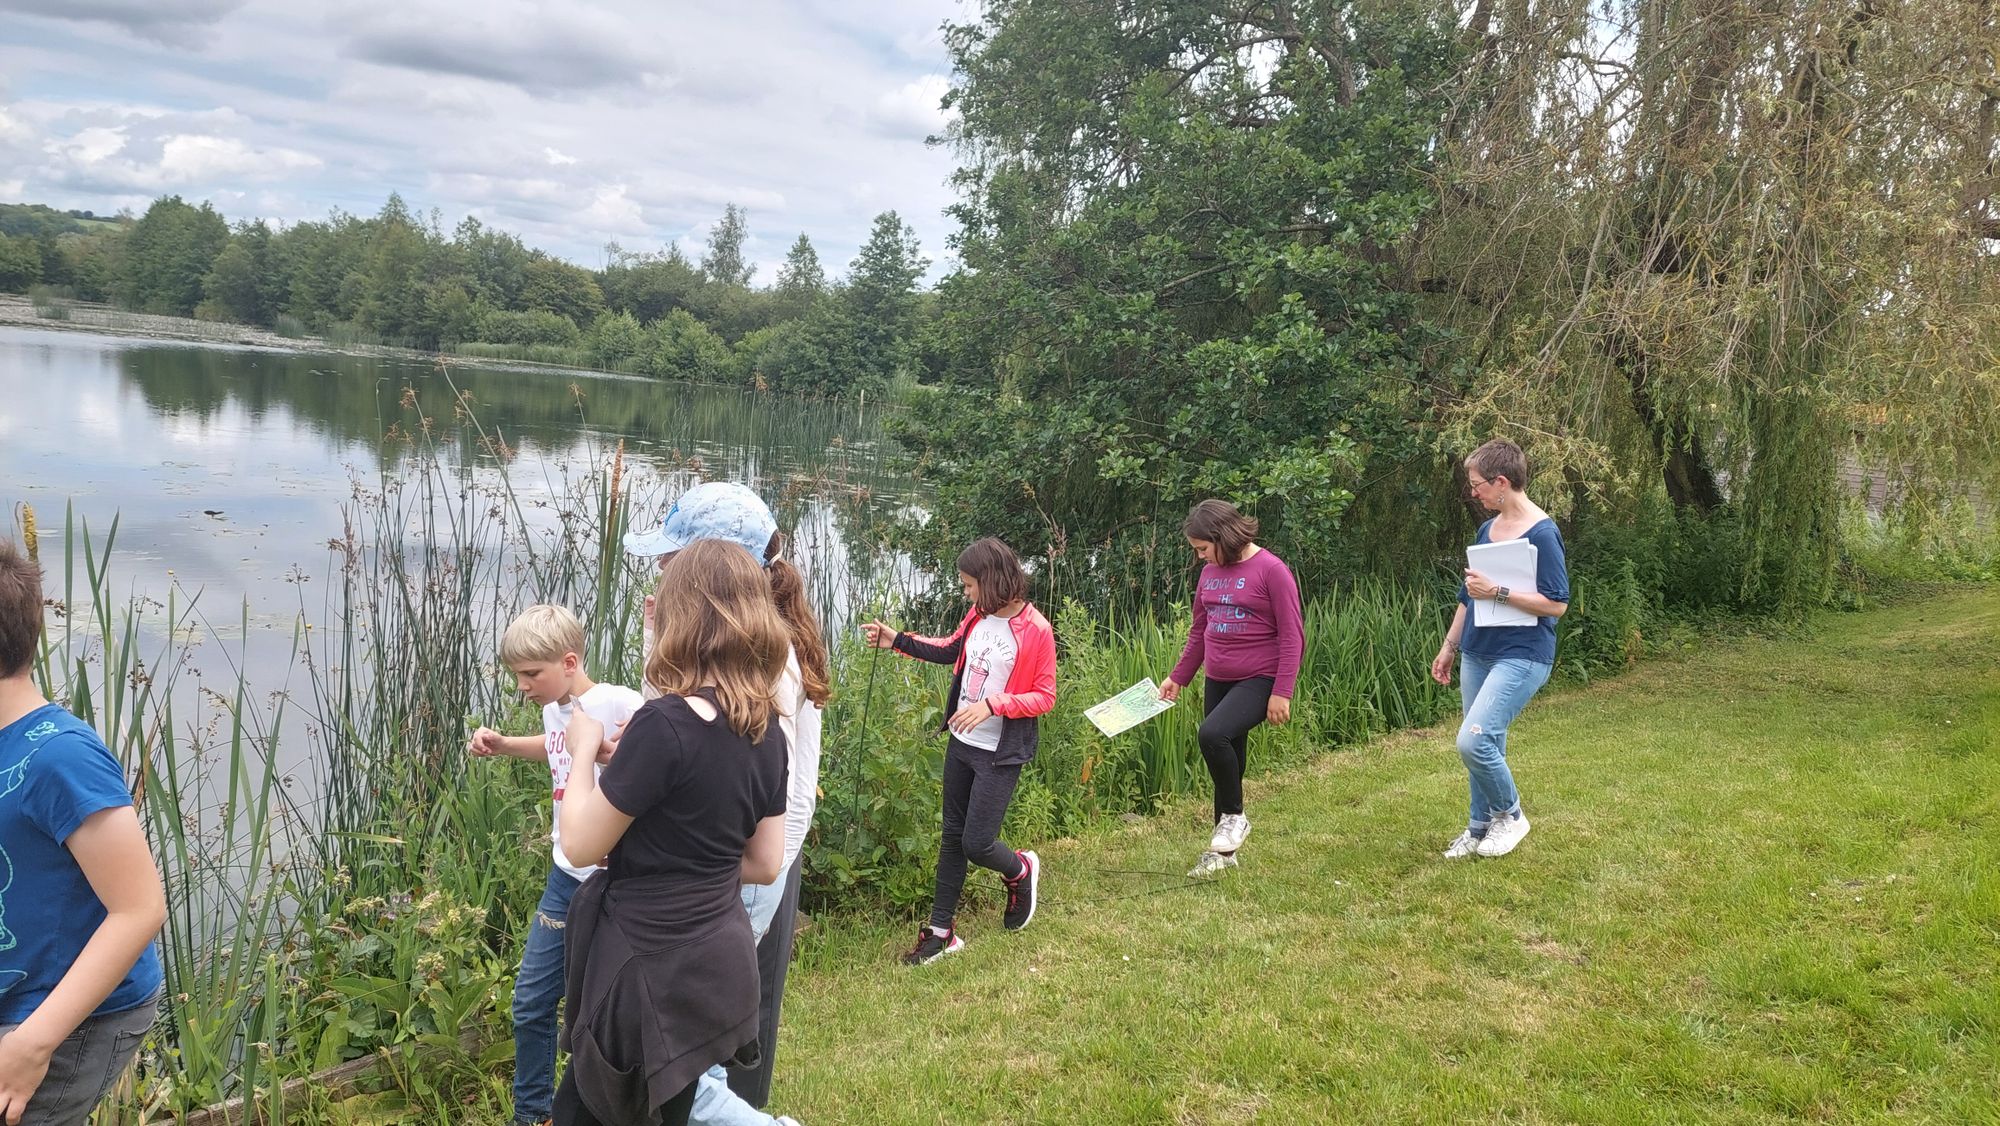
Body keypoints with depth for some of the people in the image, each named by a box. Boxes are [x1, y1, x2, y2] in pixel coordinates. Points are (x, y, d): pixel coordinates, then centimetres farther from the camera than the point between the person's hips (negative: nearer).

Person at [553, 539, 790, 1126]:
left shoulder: (665, 724, -24)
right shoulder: (766, 731, 0)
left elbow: (581, 846, -13)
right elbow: (765, 864, 8)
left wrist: (584, 751, 1)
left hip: (654, 969, -7)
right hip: (719, 959, 8)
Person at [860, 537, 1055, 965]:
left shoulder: (1036, 631, -18)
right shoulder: (978, 616, 1)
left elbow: (1045, 697, -15)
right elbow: (951, 650, 20)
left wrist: (993, 704, -26)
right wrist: (897, 641, 13)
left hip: (1000, 754, -7)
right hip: (961, 743, 7)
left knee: (976, 844, -5)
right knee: (953, 836, 13)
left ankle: (1021, 870, 30)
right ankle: (941, 930, 24)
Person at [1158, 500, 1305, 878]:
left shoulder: (1271, 570, -11)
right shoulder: (1209, 573, 9)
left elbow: (1292, 636, -12)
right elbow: (1199, 631, 20)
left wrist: (1282, 693, -16)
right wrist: (1177, 677, 20)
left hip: (1259, 680, -7)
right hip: (1218, 680, 7)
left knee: (1212, 734, -27)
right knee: (1227, 762, 11)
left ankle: (1234, 817, -5)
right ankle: (1224, 851, 23)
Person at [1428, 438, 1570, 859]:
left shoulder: (1542, 533, -14)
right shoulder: (1488, 529, 11)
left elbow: (1556, 604, -17)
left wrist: (1498, 592, -21)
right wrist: (1449, 647, 21)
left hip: (1521, 657, -8)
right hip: (1477, 654, 8)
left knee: (1473, 740, -17)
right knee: (1485, 746, 12)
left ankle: (1510, 815, 6)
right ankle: (1481, 827, 26)